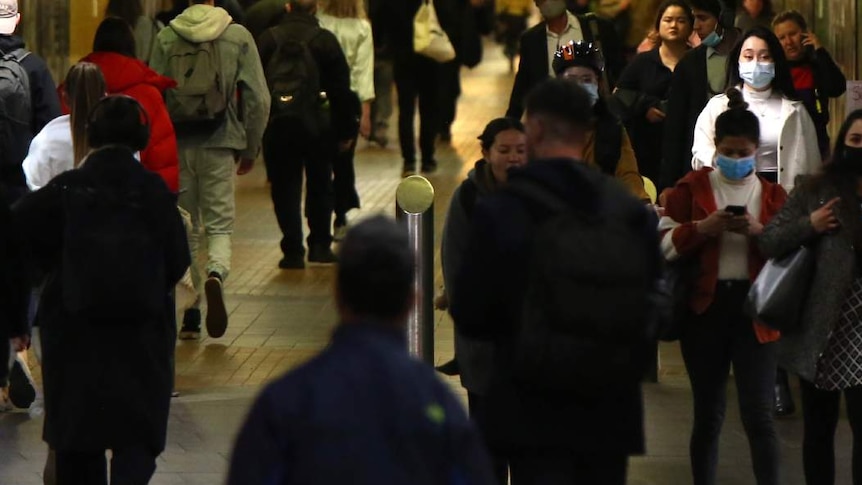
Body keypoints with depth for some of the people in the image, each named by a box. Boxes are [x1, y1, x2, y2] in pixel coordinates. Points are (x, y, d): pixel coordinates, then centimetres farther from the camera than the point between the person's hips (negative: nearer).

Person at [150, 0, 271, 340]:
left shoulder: (167, 38, -1)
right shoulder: (238, 36, -2)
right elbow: (258, 98, -3)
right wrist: (250, 149, 8)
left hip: (176, 146, 1)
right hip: (219, 145, -1)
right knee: (220, 226, 6)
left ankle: (189, 313, 11)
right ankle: (216, 274, -26)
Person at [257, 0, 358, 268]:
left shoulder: (268, 39, 2)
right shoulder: (326, 40, -2)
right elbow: (341, 89, -1)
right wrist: (345, 132, 7)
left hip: (277, 124, 0)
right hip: (316, 125, 0)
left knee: (285, 188, 3)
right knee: (319, 186, 16)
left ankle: (293, 251, -2)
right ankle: (320, 245, 20)